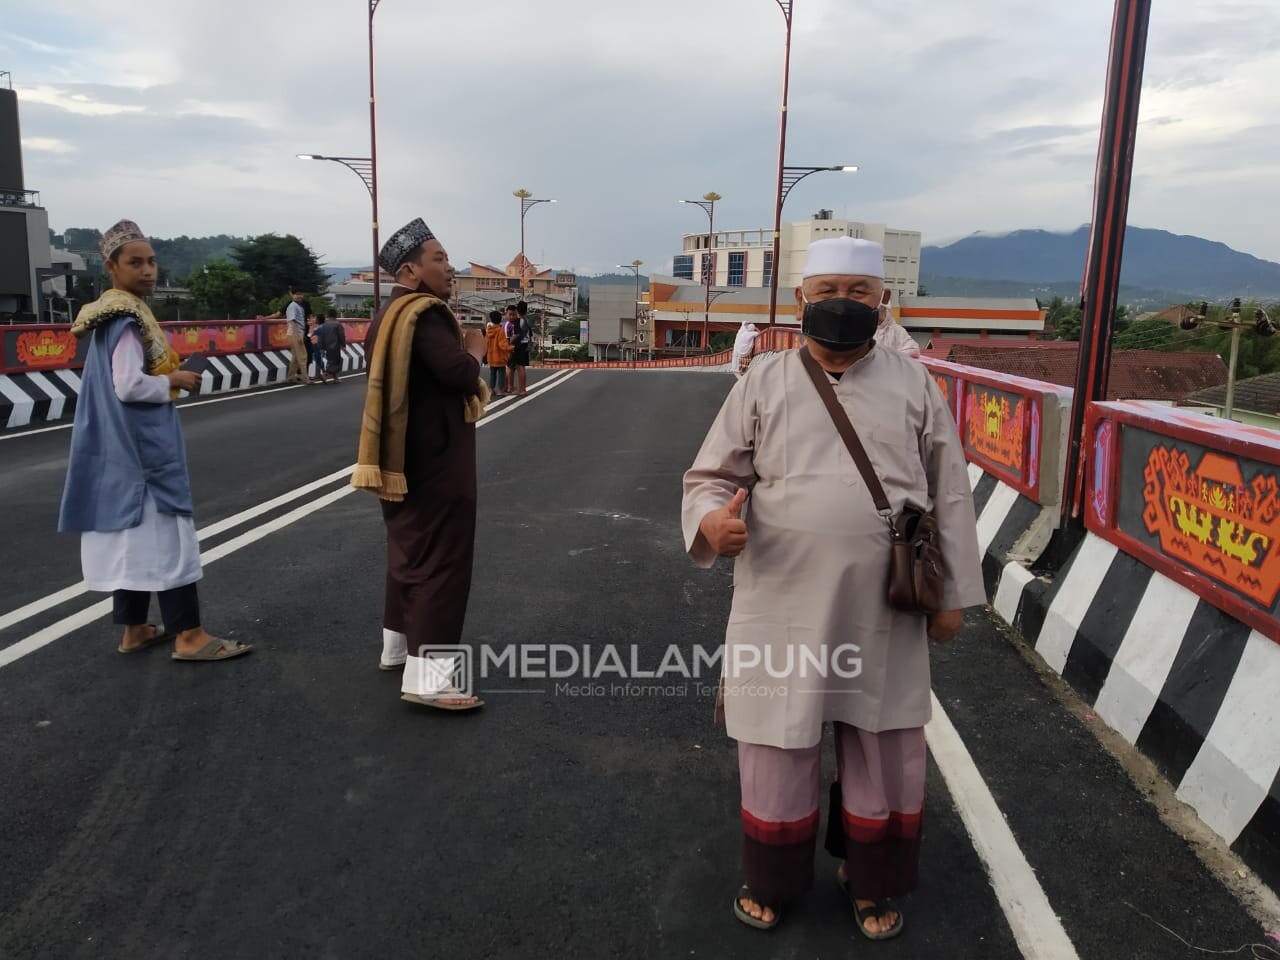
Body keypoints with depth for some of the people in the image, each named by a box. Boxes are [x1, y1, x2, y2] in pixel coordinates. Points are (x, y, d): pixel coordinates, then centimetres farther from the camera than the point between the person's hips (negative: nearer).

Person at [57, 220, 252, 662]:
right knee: (165, 535, -7)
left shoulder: (111, 315, 14)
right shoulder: (126, 319, -17)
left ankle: (134, 630, 20)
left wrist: (167, 377, 10)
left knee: (133, 536, 13)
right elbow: (129, 387, -25)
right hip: (143, 444, -10)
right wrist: (174, 381, -11)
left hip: (123, 445, 10)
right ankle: (188, 635, -2)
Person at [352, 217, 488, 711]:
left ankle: (397, 645, 31)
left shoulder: (390, 313, 14)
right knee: (441, 558, -8)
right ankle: (424, 674, -8)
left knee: (411, 548, 20)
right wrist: (474, 351, -8)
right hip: (434, 459, -10)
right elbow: (458, 374, -29)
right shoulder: (424, 312, -17)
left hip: (403, 454, 10)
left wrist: (460, 350, 7)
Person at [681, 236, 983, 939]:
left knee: (883, 751, 15)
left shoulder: (914, 385, 3)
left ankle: (870, 882, 40)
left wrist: (953, 593, 4)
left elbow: (949, 495, 6)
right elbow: (711, 476, 1)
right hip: (783, 605, -1)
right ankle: (771, 881, 37)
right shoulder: (763, 381, 1)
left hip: (885, 610, 1)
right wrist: (712, 521, -21)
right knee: (777, 746, 13)